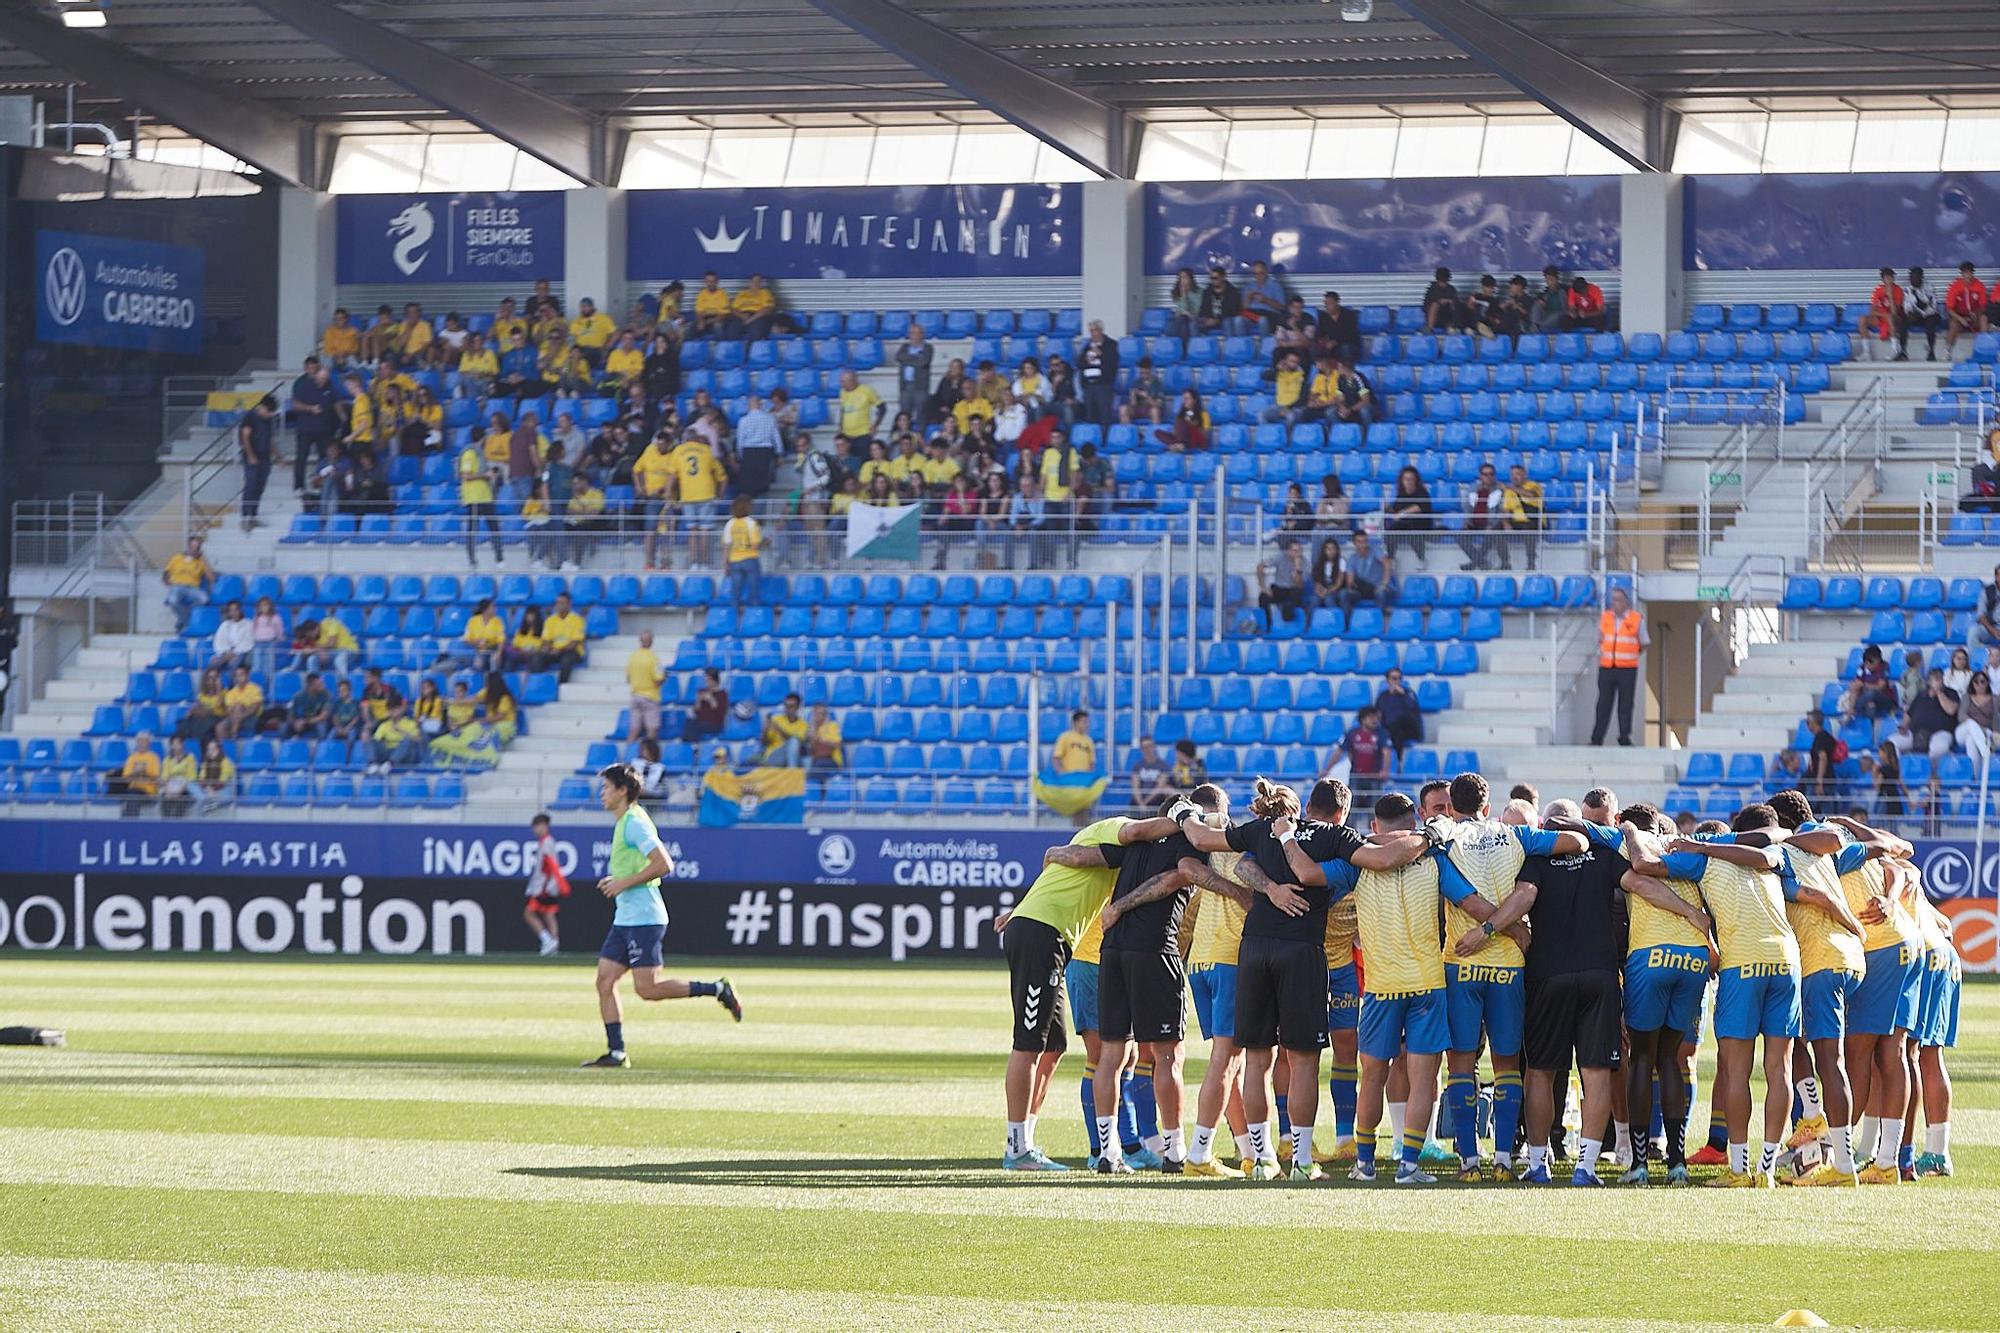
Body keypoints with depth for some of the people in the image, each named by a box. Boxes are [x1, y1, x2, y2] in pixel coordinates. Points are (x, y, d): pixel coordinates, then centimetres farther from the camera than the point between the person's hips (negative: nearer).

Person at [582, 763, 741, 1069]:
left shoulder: (635, 823, -14)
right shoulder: (624, 823, 17)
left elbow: (663, 864, -22)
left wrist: (625, 883, -17)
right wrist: (617, 881, 16)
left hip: (643, 918, -10)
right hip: (624, 918, 10)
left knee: (647, 988, -11)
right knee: (605, 981, 3)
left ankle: (717, 989, -1)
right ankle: (616, 1053, 4)